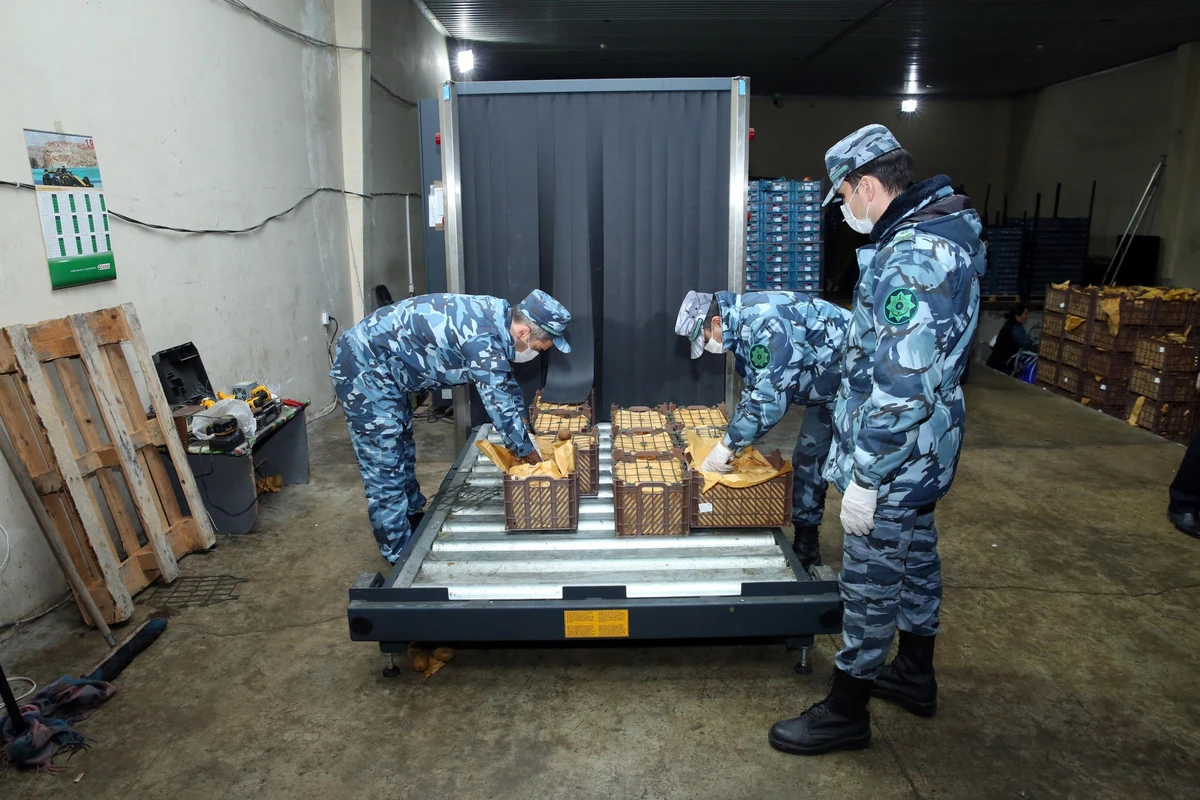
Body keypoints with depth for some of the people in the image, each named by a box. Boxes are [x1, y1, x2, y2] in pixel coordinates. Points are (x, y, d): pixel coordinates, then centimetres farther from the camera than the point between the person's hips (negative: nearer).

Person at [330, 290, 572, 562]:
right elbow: (501, 408, -23)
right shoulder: (484, 342, -30)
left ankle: (413, 517, 42)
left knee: (402, 452, 24)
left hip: (385, 367, 10)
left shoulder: (499, 316, -1)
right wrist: (537, 461, -9)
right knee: (385, 469, -1)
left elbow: (507, 386, 12)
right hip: (365, 368, -10)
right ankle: (402, 556, 11)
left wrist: (525, 434, 14)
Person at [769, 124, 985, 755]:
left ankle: (845, 712, 22)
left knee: (871, 583, 4)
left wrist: (865, 478, -24)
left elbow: (903, 389, -30)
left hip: (893, 458, -10)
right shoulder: (943, 230, 6)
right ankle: (915, 675, 43)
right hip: (923, 452, 10)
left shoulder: (910, 259, -27)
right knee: (915, 556, 23)